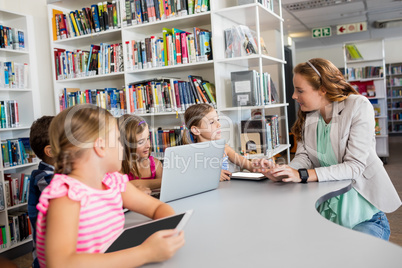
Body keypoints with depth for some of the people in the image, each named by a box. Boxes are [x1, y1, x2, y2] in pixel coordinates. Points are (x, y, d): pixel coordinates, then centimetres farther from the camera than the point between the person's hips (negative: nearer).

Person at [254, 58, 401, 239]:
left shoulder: (359, 106, -12)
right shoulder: (307, 115, 5)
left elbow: (355, 166, -21)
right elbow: (303, 156, -2)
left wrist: (303, 175, -30)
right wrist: (280, 172, -25)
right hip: (326, 208, 4)